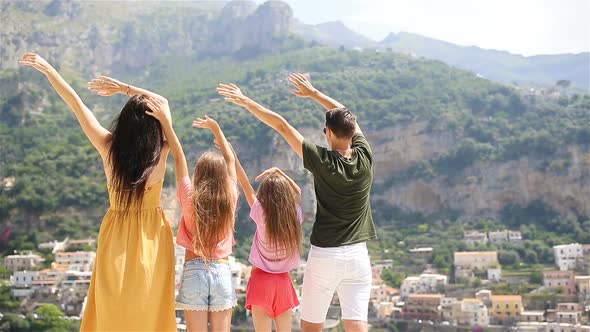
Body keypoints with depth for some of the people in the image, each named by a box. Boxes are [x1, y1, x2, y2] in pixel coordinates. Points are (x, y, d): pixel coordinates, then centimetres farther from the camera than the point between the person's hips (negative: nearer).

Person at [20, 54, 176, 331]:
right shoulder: (161, 151, -13)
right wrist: (122, 87, 1)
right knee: (149, 310, 9)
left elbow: (76, 104, -3)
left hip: (117, 235, 1)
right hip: (151, 238, -1)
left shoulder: (109, 147, -12)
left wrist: (47, 69, 6)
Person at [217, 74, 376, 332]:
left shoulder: (322, 162, -13)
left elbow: (281, 126, -9)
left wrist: (244, 101, -2)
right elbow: (348, 119, 13)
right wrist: (314, 93, 23)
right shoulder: (365, 157, -3)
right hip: (357, 254, 3)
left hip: (323, 255, -3)